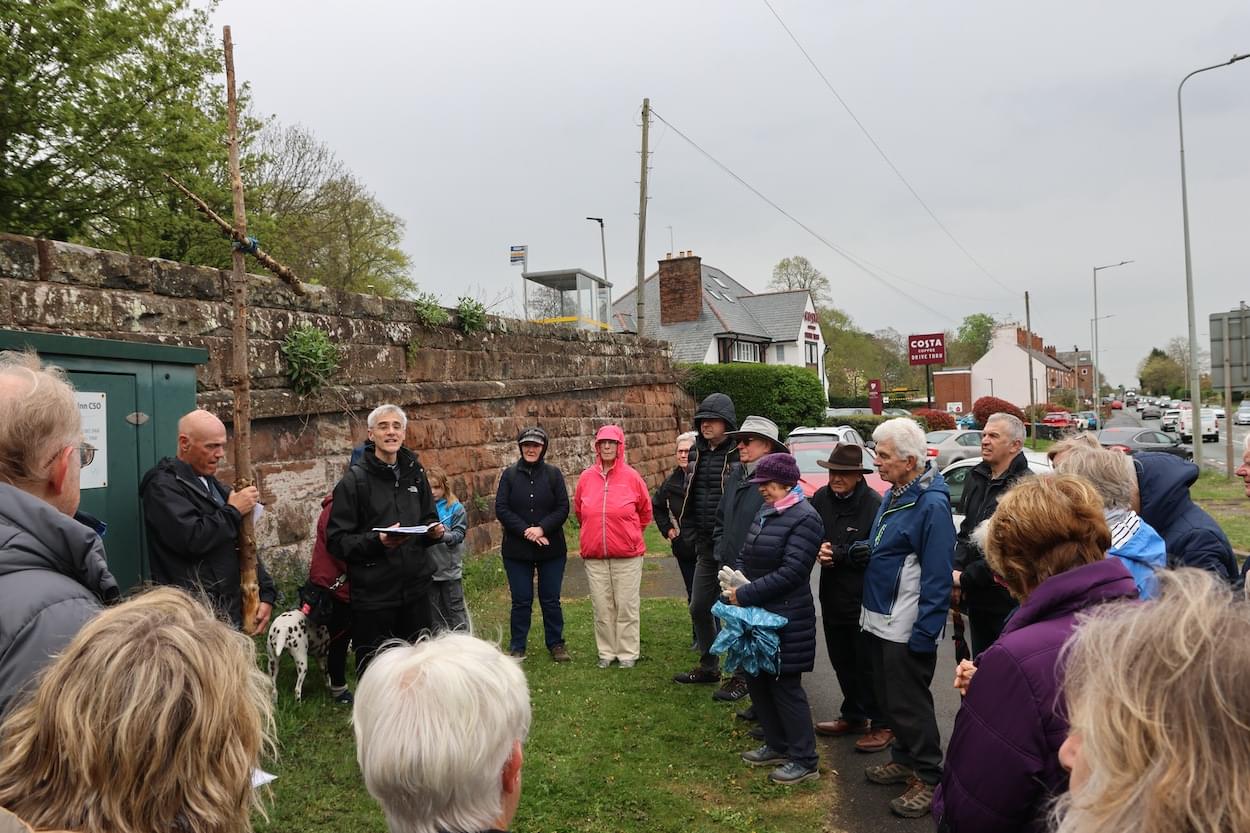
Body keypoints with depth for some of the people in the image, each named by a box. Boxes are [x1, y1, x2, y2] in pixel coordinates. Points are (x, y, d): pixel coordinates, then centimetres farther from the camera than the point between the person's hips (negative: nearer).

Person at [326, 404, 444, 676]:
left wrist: (434, 531, -1)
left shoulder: (415, 474, 8)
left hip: (415, 588, 5)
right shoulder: (354, 480, -8)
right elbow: (336, 540, -12)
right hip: (373, 593, -5)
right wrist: (377, 540, -27)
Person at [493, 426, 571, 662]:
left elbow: (563, 508, -4)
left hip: (551, 549, 0)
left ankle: (556, 644, 22)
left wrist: (542, 528, -18)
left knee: (551, 600, 8)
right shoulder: (509, 474, 1)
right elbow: (501, 509, -5)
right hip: (517, 550, 0)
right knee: (521, 601, 6)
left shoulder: (553, 474, 1)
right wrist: (525, 531, -16)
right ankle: (517, 647, 20)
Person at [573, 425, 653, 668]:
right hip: (594, 556, 3)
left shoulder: (631, 476, -6)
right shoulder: (586, 477, 1)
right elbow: (579, 511, 16)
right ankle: (606, 652, 22)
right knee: (602, 607, 9)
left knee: (627, 606, 4)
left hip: (627, 555, -2)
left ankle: (628, 653, 16)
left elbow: (645, 511, 7)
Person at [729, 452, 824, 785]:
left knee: (785, 686, 0)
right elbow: (745, 553, 14)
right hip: (757, 614, 9)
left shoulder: (804, 518, -17)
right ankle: (777, 746, 32)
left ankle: (805, 760, 15)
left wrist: (745, 595, -20)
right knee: (757, 680, 15)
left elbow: (790, 573, -23)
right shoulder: (765, 511, 9)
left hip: (786, 619, -8)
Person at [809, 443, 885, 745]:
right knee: (842, 661, 19)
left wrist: (837, 554, -23)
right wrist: (819, 550, -11)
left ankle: (881, 723, 22)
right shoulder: (821, 498, 1)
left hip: (864, 599, -7)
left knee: (868, 664, 5)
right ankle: (853, 716, 37)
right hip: (832, 596, 7)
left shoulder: (874, 504, -18)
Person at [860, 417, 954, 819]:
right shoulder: (894, 495, 8)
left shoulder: (931, 504, -21)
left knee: (909, 704, 3)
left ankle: (927, 778, 18)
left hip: (907, 630, -9)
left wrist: (923, 634, -21)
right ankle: (904, 759, 37)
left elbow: (937, 577, -22)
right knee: (888, 698, 20)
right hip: (880, 622, 9)